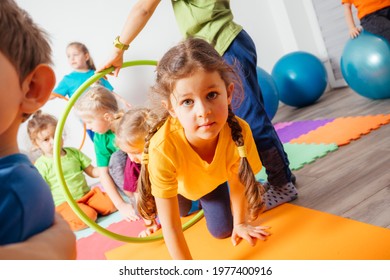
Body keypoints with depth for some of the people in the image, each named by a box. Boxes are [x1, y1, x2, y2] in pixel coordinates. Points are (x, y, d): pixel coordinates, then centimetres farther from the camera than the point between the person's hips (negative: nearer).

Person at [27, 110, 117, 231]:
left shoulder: (73, 152, 8)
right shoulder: (41, 165, -6)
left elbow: (92, 171, 10)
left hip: (87, 194, 5)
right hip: (64, 203, -5)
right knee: (88, 216, -30)